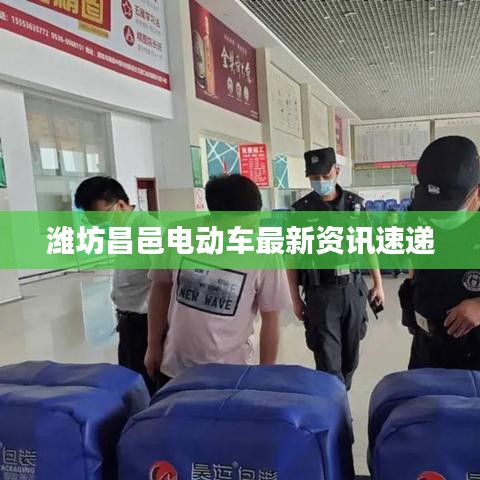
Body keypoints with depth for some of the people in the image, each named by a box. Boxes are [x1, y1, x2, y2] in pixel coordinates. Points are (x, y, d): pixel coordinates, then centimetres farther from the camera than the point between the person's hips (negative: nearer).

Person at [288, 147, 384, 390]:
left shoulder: (355, 203, 2)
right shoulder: (300, 210, -5)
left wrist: (378, 283, 8)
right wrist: (296, 299, -2)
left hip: (354, 289, 3)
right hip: (321, 294, -3)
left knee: (350, 354, 16)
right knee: (328, 360, 0)